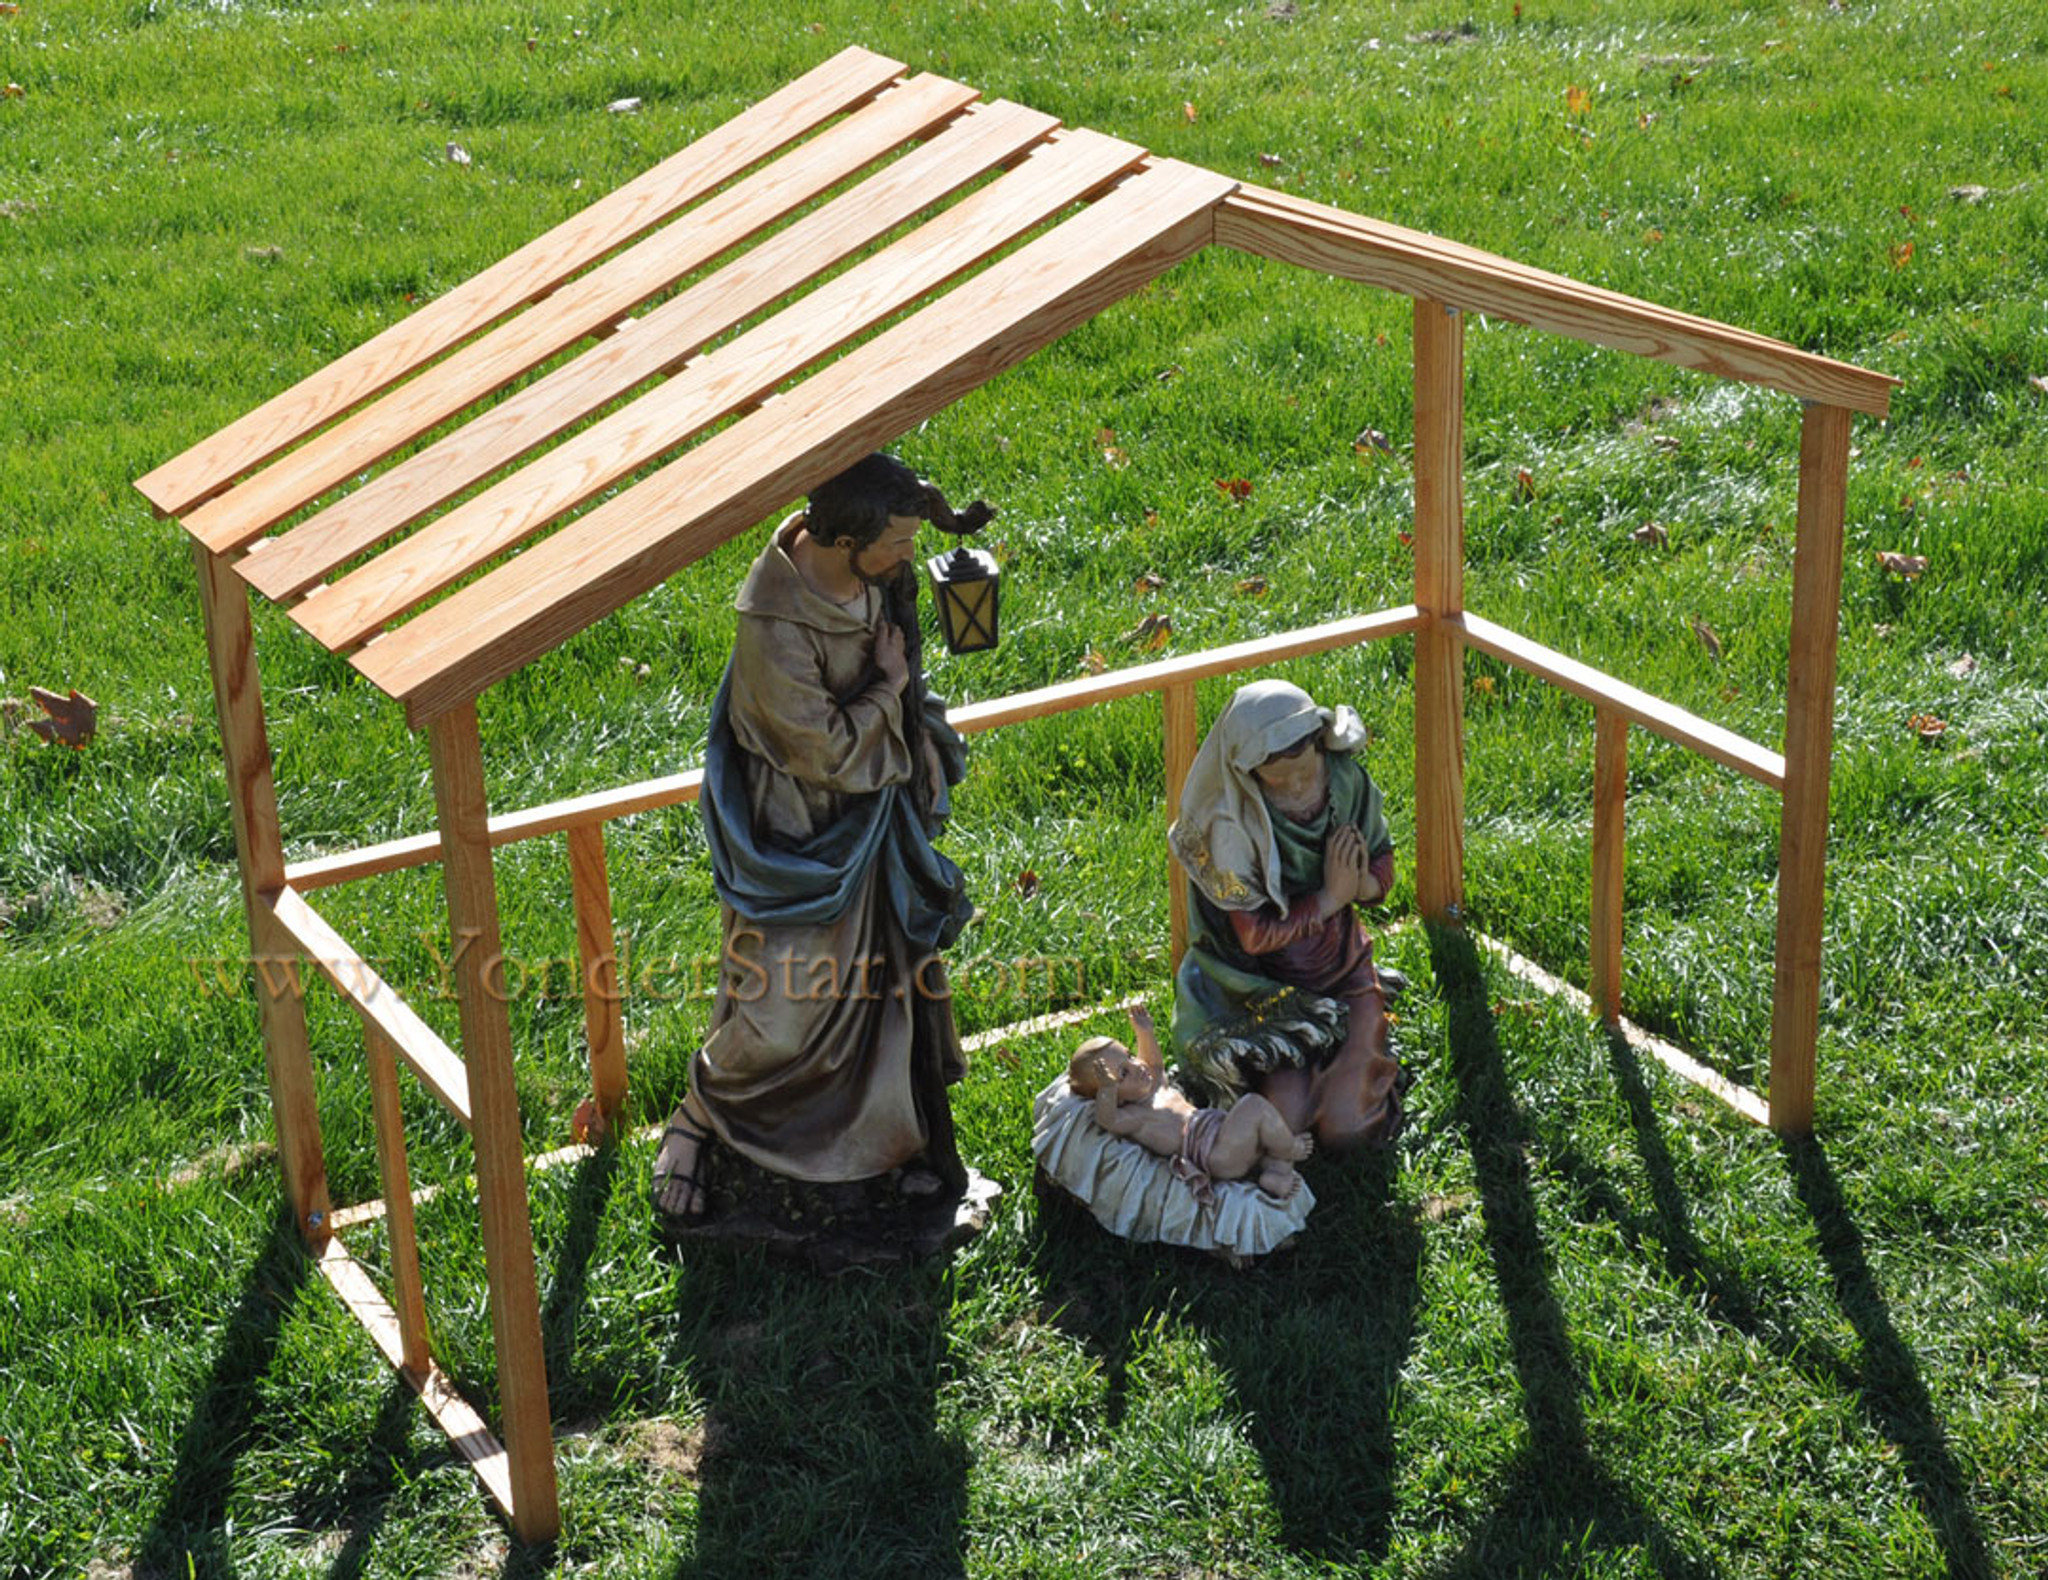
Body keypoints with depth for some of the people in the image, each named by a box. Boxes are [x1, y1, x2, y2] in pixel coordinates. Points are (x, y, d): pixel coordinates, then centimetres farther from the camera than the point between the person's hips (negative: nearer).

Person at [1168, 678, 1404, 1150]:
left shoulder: (1348, 781, -12)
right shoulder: (1232, 825, -25)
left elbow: (1383, 860, 4)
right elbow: (1255, 935, -20)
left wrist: (1364, 884, -19)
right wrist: (1330, 898, -21)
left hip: (1345, 973, 3)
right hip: (1269, 984, -3)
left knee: (1348, 1128, -8)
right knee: (1288, 1120, -16)